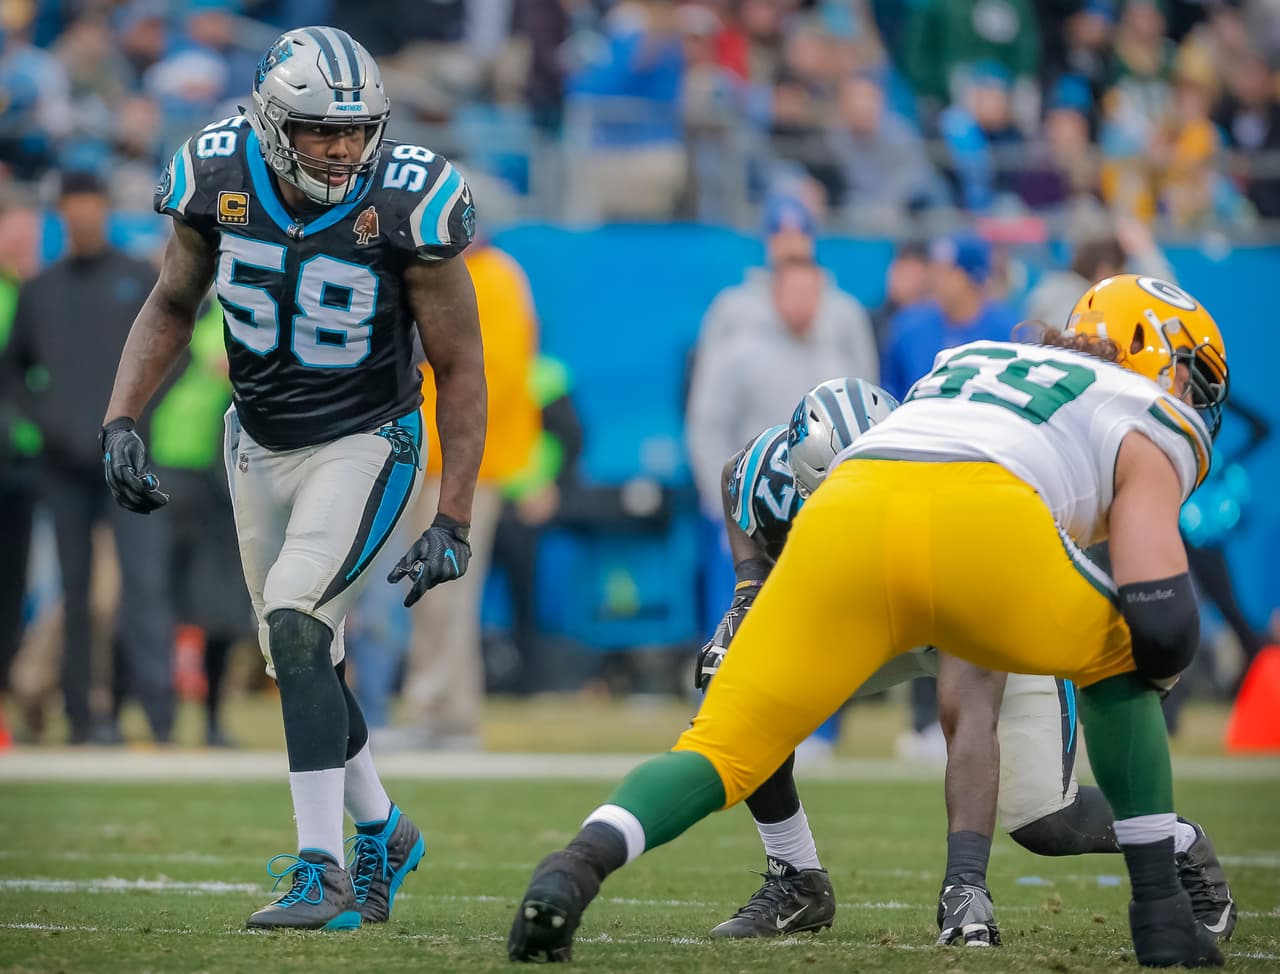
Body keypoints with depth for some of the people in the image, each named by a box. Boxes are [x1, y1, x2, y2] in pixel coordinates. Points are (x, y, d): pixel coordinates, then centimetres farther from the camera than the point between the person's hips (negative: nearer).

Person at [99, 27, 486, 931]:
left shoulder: (406, 205, -23)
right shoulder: (218, 181, -14)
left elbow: (460, 368, -13)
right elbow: (172, 307, 6)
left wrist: (453, 524, -15)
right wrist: (121, 421, -7)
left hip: (365, 443, -5)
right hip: (261, 443, 5)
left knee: (296, 621, -23)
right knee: (302, 662, 12)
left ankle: (323, 868, -16)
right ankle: (383, 831, 36)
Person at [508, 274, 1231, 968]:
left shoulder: (965, 364, 43)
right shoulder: (1146, 430, 26)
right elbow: (1164, 628, 13)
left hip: (845, 516, 3)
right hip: (986, 526, -3)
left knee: (721, 752, 8)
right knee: (1121, 661, 27)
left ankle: (581, 863, -20)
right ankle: (1160, 913, 20)